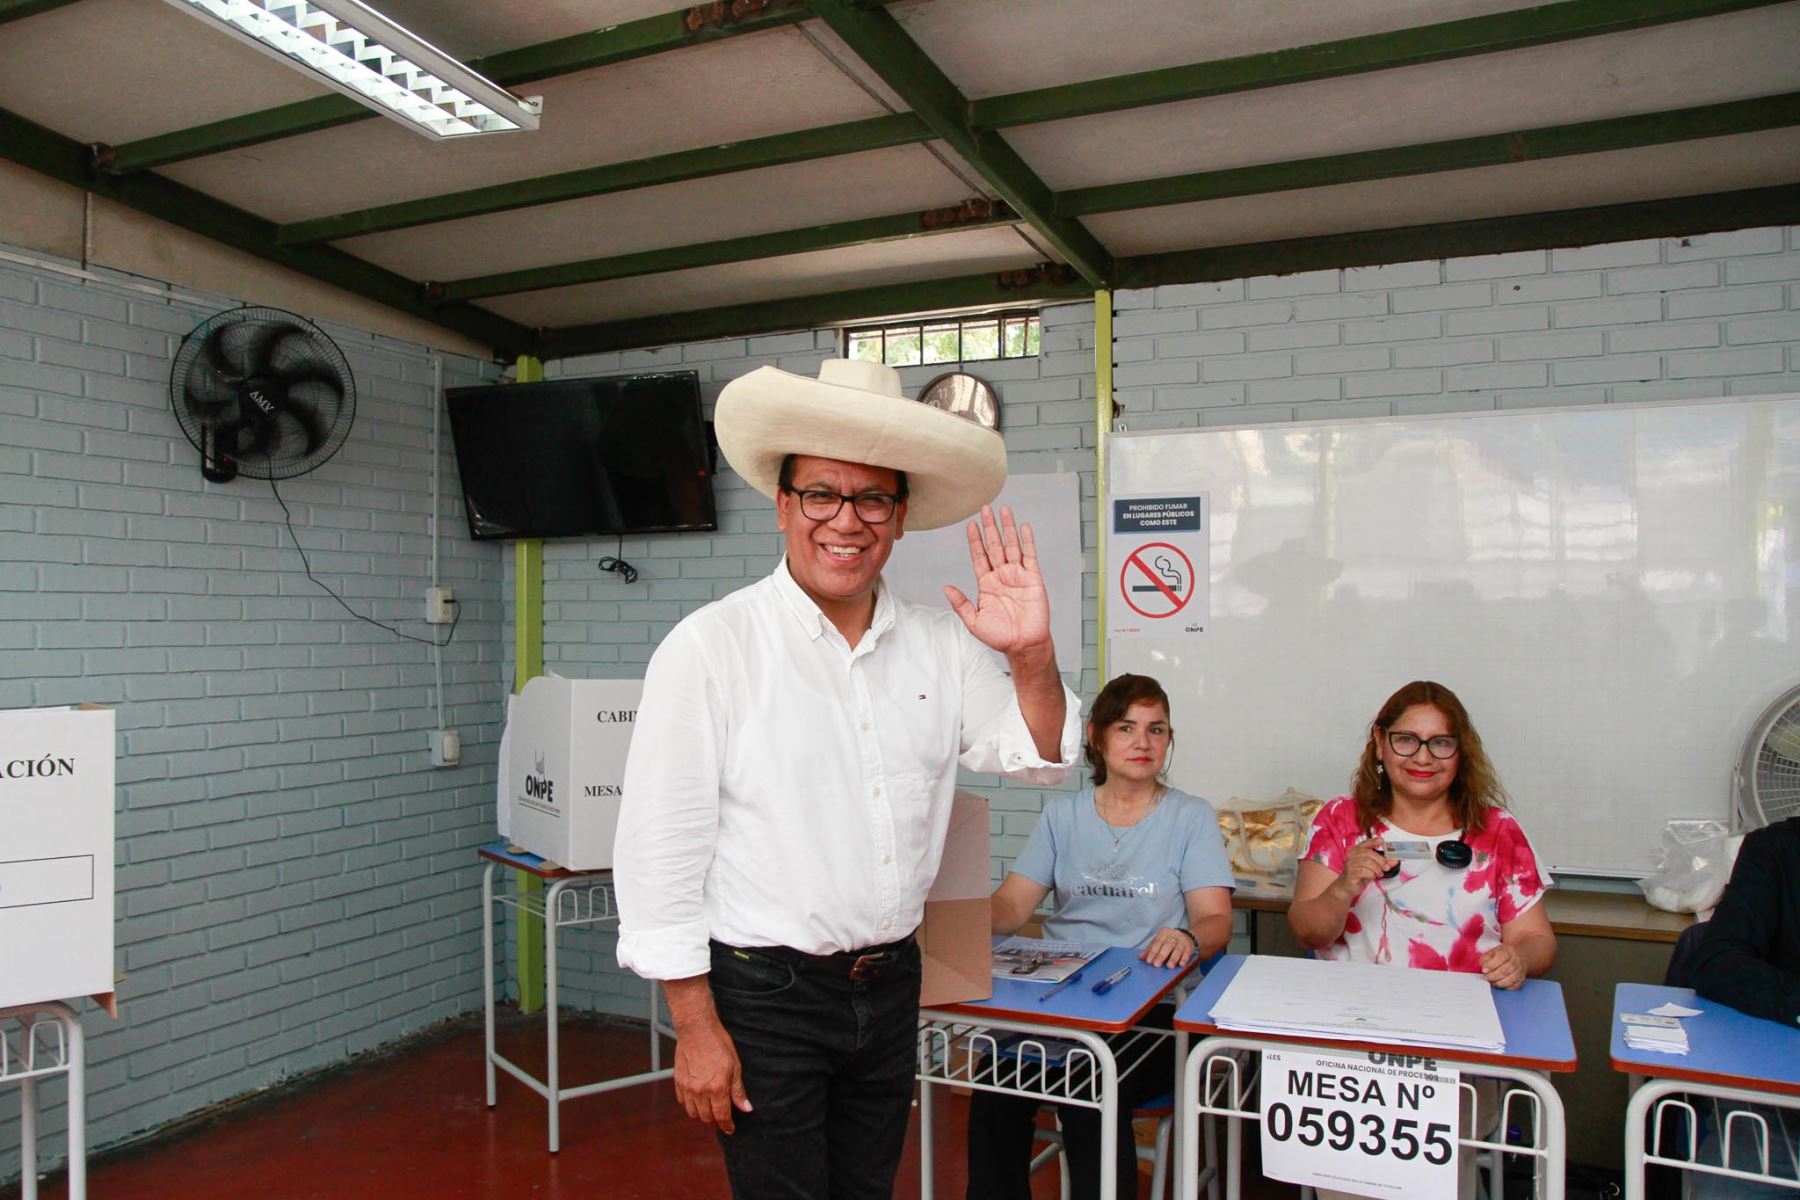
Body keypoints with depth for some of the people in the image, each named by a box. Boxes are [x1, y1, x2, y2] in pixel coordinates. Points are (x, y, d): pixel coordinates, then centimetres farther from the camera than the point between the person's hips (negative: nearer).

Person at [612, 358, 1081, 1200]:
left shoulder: (939, 643, 2)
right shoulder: (710, 647, -13)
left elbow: (1038, 757, 6)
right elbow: (659, 851, -13)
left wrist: (1032, 655, -13)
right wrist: (696, 1027, -12)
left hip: (892, 985, 5)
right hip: (765, 997, -5)